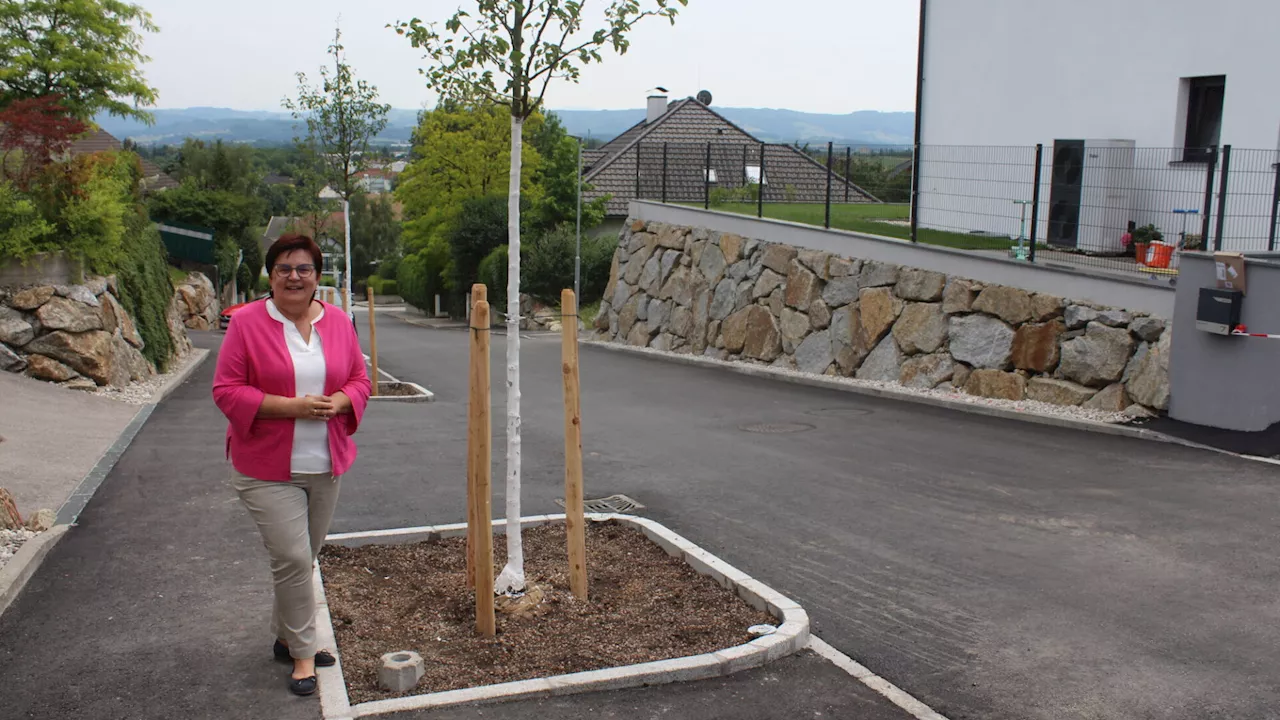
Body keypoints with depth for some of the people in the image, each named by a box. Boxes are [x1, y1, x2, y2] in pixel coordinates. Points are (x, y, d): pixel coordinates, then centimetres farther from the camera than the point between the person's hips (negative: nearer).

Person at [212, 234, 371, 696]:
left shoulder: (338, 321, 4)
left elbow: (360, 380, 10)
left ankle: (285, 636, 35)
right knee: (292, 559, -8)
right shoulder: (247, 322, -8)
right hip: (268, 469, -4)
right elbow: (227, 391, -10)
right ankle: (303, 652, 10)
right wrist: (290, 406, -21)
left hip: (325, 466, 4)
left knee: (304, 559, 15)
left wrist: (338, 402, -13)